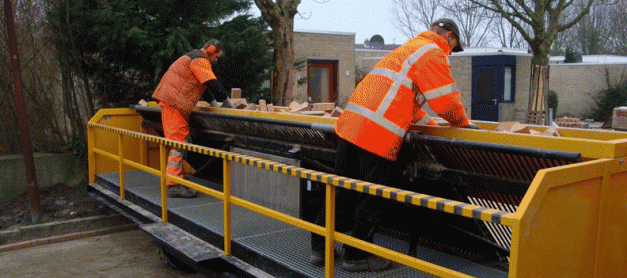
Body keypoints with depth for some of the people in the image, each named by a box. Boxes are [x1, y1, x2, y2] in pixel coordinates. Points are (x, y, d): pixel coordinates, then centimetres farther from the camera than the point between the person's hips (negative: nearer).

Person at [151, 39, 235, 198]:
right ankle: (174, 185, -18)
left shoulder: (194, 58, 27)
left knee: (181, 140, 11)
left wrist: (214, 103, 28)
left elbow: (204, 86, 33)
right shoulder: (200, 60, -7)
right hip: (173, 103, -11)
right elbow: (213, 84, -11)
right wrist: (227, 103, 0)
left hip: (172, 102, 11)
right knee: (178, 141, -14)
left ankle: (179, 179, 14)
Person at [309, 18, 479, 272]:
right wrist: (464, 124, 13)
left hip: (350, 124, 9)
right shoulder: (433, 53, 0)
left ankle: (320, 247, 25)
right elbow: (446, 101, -6)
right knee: (371, 198, 4)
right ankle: (357, 256, 16)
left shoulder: (406, 49, 30)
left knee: (343, 192, 16)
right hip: (378, 135, -9)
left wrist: (433, 126, 31)